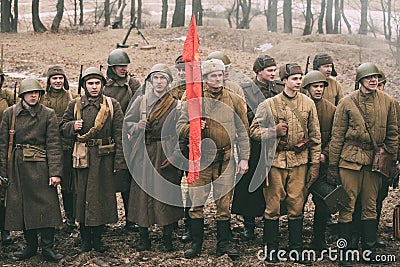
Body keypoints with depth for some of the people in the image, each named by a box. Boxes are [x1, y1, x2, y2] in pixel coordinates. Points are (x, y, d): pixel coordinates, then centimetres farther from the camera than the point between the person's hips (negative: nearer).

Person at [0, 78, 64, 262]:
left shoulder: (48, 114, 0)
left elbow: (54, 144, -5)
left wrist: (55, 172, -11)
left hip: (41, 166, -2)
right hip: (18, 167, 2)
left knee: (47, 205, -4)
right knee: (22, 206, 7)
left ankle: (47, 248, 4)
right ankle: (30, 245, 21)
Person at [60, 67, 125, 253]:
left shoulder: (112, 105, 2)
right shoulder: (74, 105, 6)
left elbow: (120, 135, -1)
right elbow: (63, 129, 13)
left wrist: (120, 162, -6)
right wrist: (73, 126, -11)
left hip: (104, 158, -1)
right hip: (82, 157, 1)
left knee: (102, 195, 5)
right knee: (82, 196, 5)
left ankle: (97, 238, 19)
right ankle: (85, 240, 17)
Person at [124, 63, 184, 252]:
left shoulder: (175, 105, 2)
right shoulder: (141, 101, 7)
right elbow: (127, 123, 12)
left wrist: (174, 155, -11)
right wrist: (137, 127, -9)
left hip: (166, 155, -2)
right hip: (143, 154, 2)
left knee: (165, 192, -1)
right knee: (142, 190, 1)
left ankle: (167, 238, 11)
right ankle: (143, 237, 12)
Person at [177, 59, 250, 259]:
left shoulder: (234, 100, 4)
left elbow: (242, 131, 5)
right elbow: (180, 127, 2)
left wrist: (244, 159, 0)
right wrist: (192, 127, -19)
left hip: (226, 159, 0)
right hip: (200, 158, 0)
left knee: (224, 203, 6)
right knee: (196, 203, 3)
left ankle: (224, 244, 16)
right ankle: (196, 244, 15)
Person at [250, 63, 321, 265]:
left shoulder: (308, 104, 6)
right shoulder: (269, 104, -2)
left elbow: (315, 136, 9)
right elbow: (254, 131, 0)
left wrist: (315, 164, 6)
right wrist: (274, 131, -17)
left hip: (299, 161, 2)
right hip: (276, 160, -2)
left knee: (296, 206, 6)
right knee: (273, 206, 3)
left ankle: (296, 250, 17)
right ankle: (272, 249, 15)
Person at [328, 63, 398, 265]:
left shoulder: (387, 101, 5)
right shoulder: (347, 102, -4)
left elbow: (392, 134, 12)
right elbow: (337, 136, -2)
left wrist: (393, 161, 10)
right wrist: (332, 167, -3)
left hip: (375, 161, 3)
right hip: (350, 160, -3)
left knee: (370, 207, 10)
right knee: (347, 206, 0)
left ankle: (370, 250, 21)